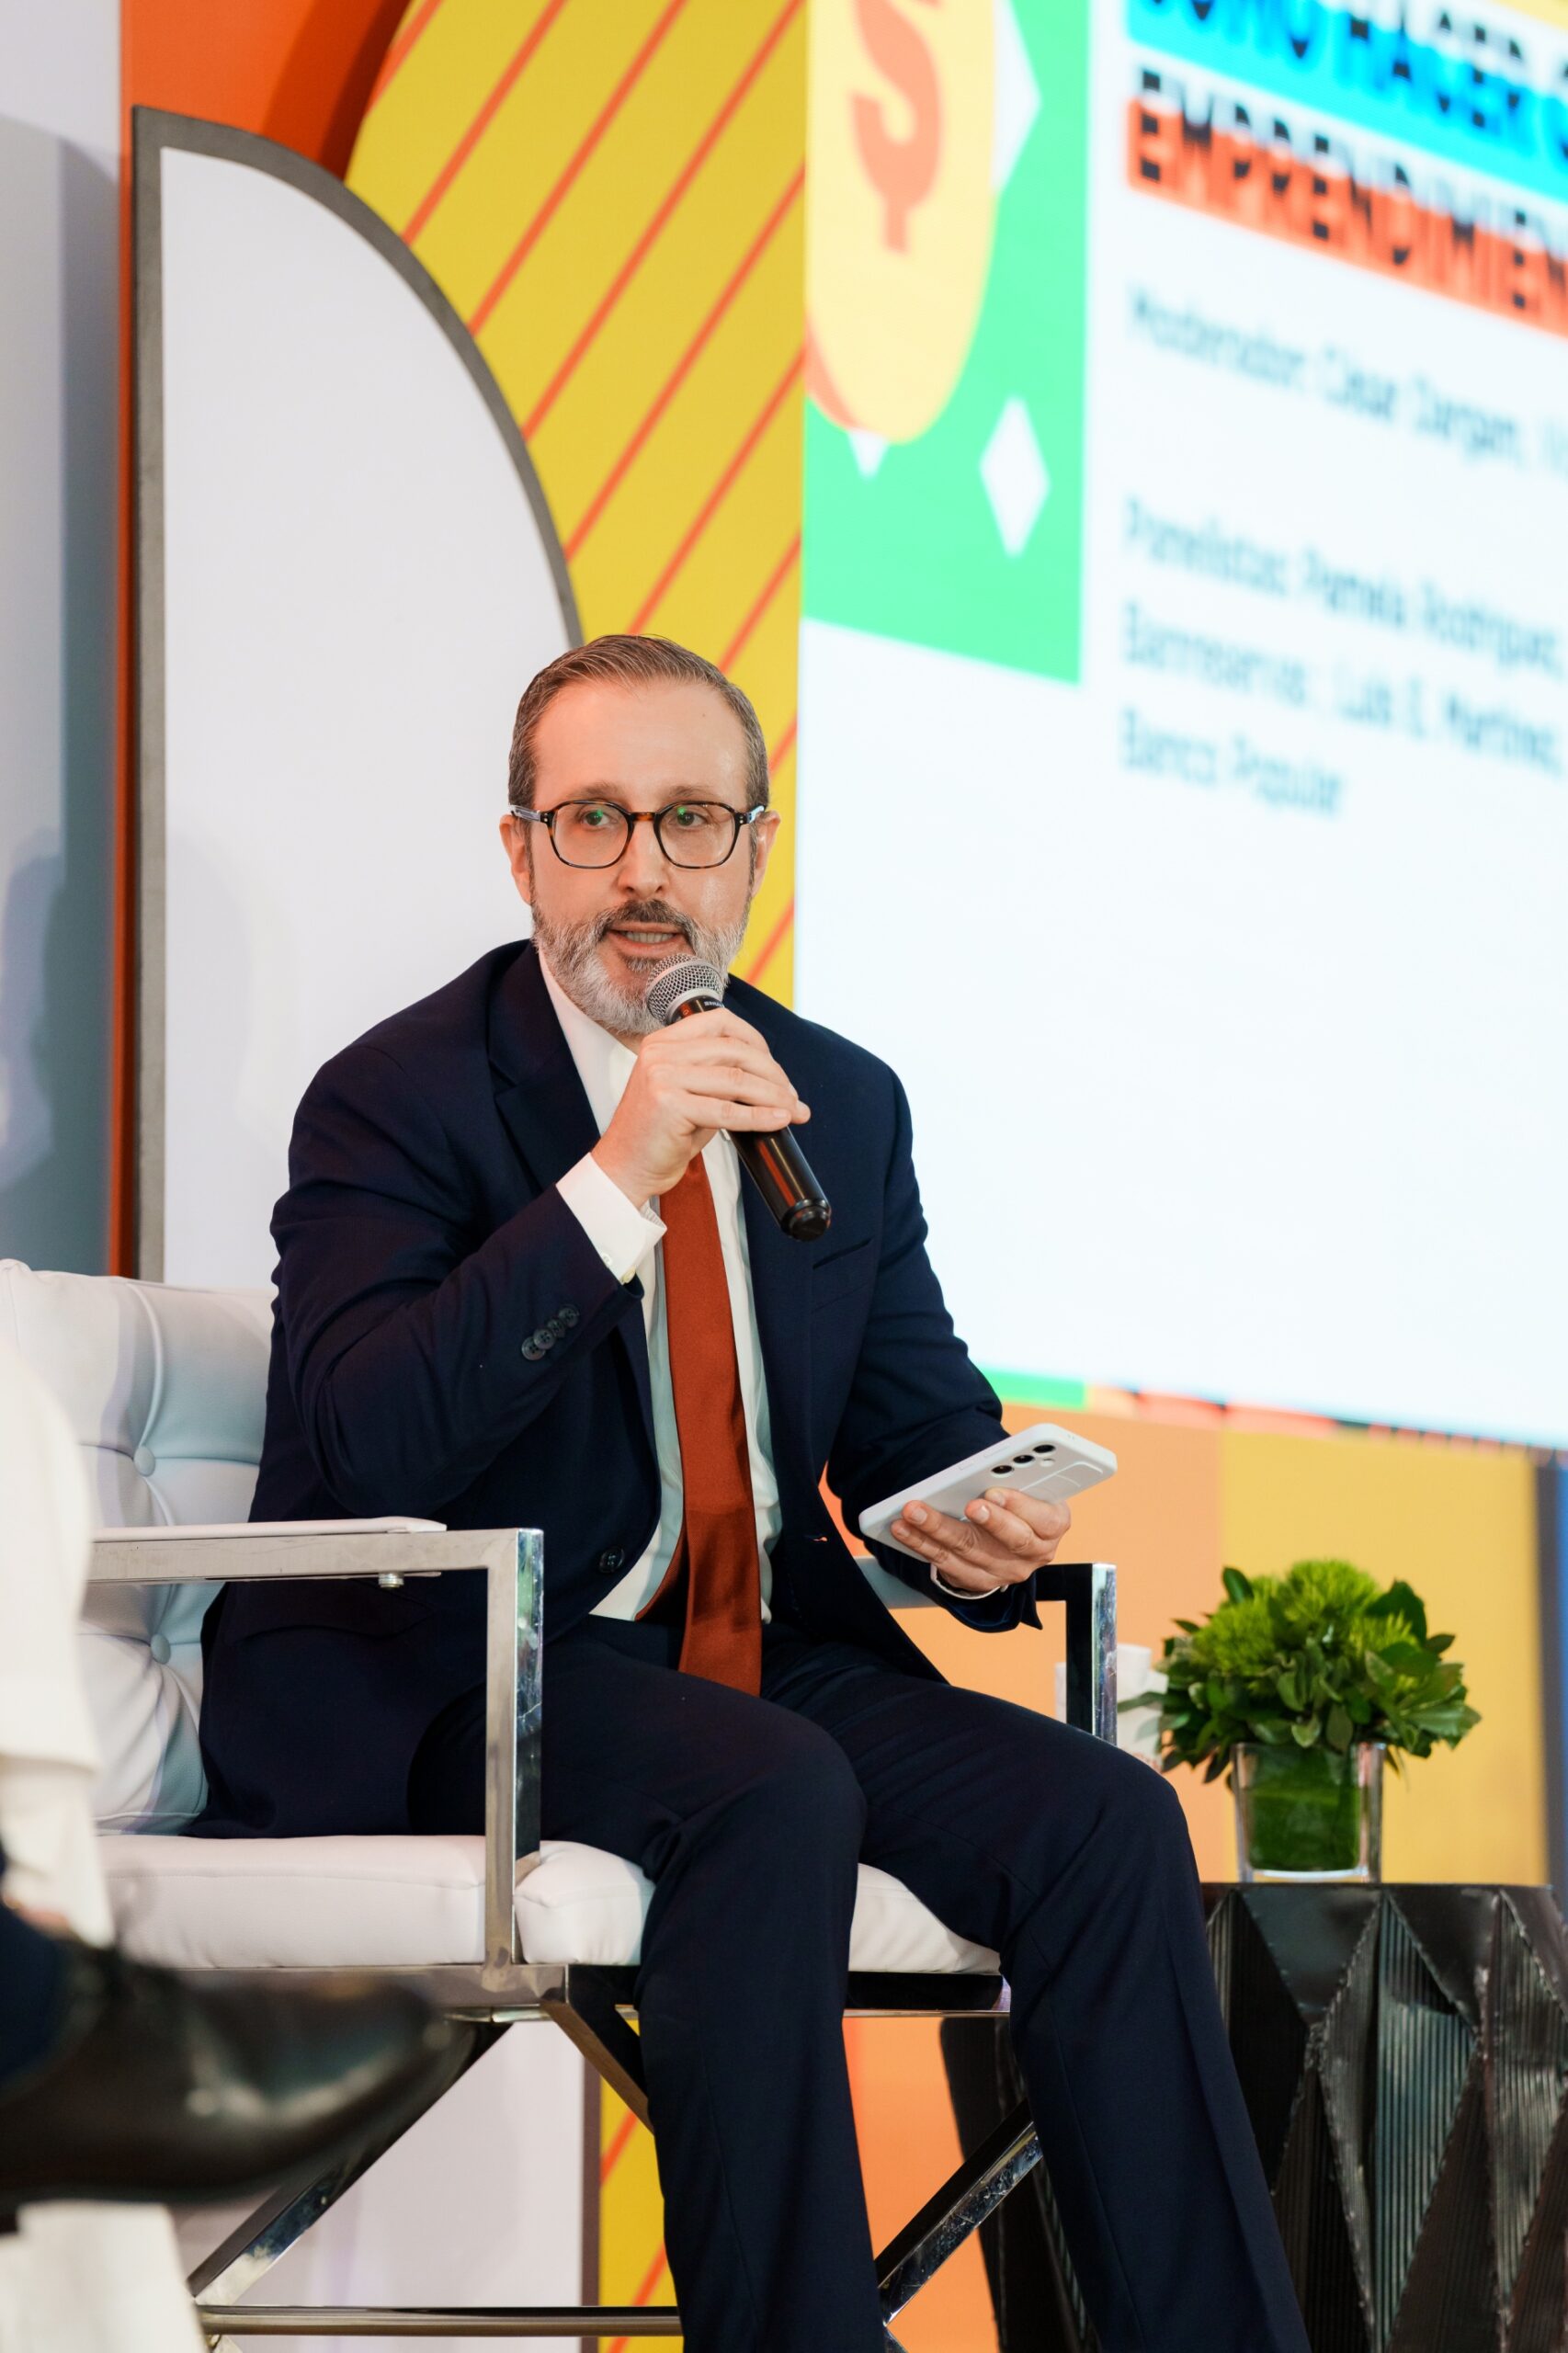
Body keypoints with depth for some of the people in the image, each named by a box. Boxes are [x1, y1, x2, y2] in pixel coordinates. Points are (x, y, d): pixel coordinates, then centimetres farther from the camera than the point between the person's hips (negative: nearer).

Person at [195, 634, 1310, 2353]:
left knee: (1105, 1817, -20)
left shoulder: (844, 1105, 13)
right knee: (777, 1797, -35)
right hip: (465, 1679, -5)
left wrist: (984, 1523, -7)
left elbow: (920, 1419, 20)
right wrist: (615, 1181, -27)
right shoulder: (396, 1098, -6)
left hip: (773, 1664, 6)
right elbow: (357, 1450, -21)